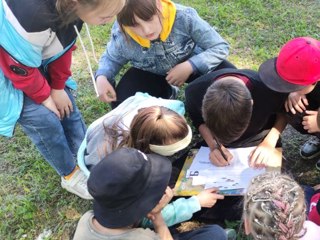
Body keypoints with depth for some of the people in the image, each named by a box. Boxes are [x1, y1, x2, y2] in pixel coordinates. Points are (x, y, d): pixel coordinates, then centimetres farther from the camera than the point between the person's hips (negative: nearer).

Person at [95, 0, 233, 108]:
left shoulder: (184, 17, -35)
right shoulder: (121, 36, -28)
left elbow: (220, 47, -24)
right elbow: (111, 58, -4)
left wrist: (190, 66, -39)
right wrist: (101, 77, -27)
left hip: (190, 64, -1)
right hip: (150, 73, 2)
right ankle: (166, 94, 10)